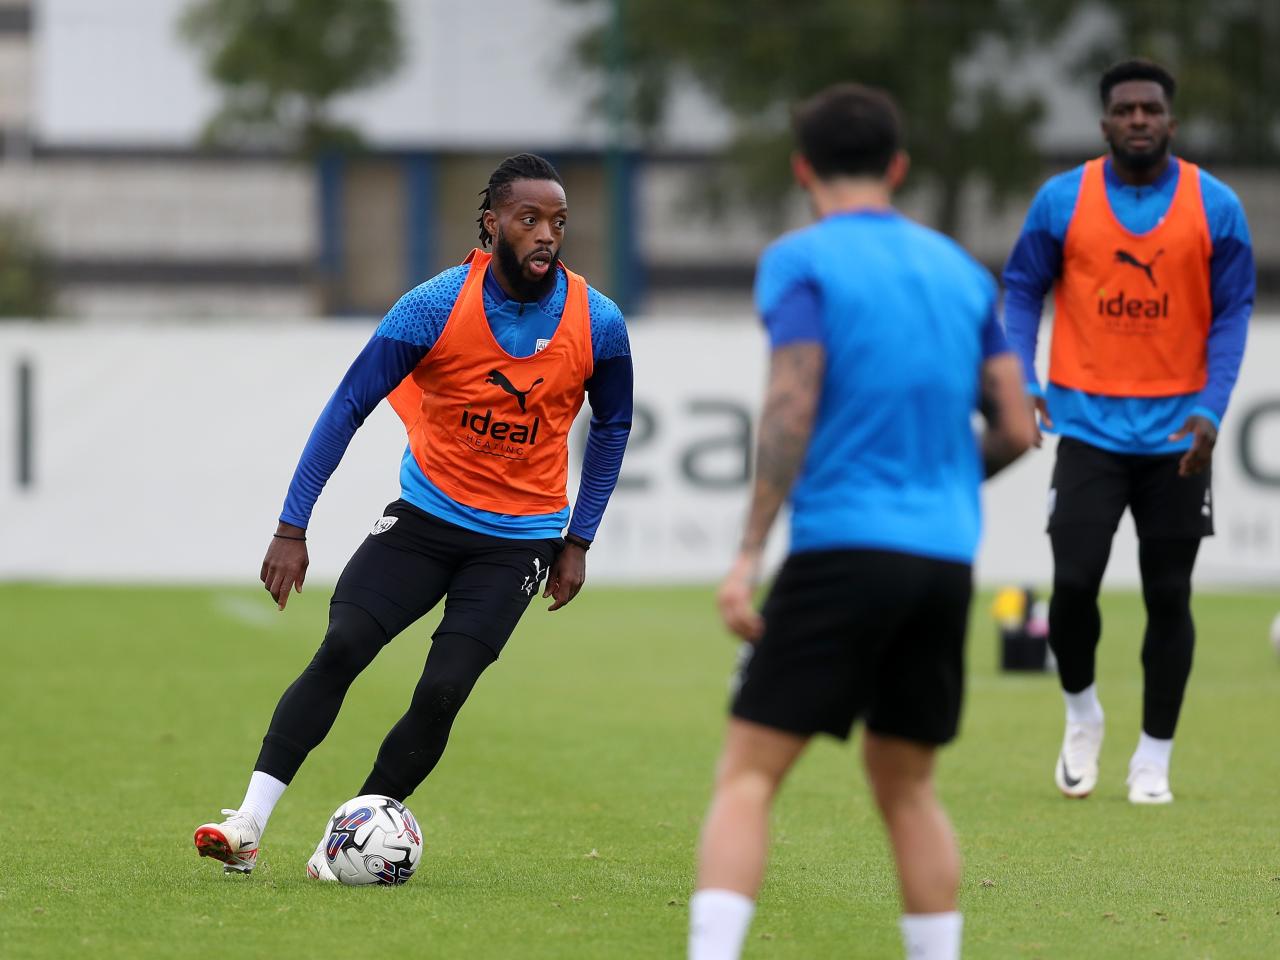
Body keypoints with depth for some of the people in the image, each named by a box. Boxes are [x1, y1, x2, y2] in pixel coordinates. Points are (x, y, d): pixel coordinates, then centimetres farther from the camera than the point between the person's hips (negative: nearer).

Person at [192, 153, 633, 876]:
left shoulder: (598, 324, -10)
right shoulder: (437, 306, -15)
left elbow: (612, 427, 9)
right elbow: (349, 407, -9)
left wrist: (578, 541, 6)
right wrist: (293, 528, -13)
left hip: (519, 540, 0)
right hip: (426, 514, 0)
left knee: (442, 693, -15)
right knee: (341, 649, -17)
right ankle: (249, 826, -15)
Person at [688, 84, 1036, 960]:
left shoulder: (801, 261, -2)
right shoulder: (959, 270, 15)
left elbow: (792, 411, -13)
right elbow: (1016, 429, 12)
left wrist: (750, 554, -12)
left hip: (843, 550, -5)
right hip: (946, 557, 5)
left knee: (749, 773, -5)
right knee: (906, 784, 16)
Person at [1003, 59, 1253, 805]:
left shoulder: (1215, 207, -2)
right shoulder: (1063, 200, -1)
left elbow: (1233, 312, 1)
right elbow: (1022, 288, 8)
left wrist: (1210, 410, -10)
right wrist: (1019, 382, -6)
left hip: (1177, 434, 1)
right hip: (1089, 426, 0)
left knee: (1169, 596, 3)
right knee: (1073, 581, -11)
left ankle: (1154, 759, 14)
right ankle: (1082, 715, 16)